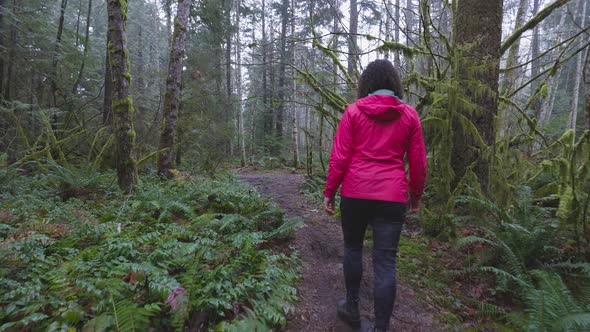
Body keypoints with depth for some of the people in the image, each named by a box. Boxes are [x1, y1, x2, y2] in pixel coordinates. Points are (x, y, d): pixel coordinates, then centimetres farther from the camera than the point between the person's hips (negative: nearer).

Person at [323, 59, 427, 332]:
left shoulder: (353, 111, 0)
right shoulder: (409, 114, 6)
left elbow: (340, 157, -4)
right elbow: (418, 162, 7)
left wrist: (329, 191, 4)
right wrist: (416, 196, 19)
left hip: (355, 192, 0)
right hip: (392, 196, 1)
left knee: (353, 248, 19)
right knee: (385, 261, 4)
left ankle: (351, 308, 34)